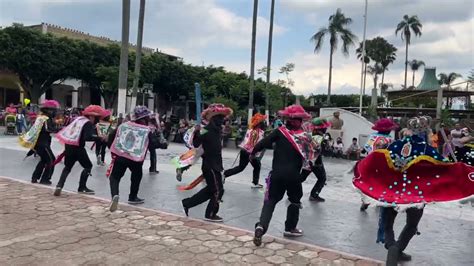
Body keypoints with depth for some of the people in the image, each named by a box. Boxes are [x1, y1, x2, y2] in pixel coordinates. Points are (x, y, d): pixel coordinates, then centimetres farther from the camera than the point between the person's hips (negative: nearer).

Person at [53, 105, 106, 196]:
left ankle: (59, 186, 7)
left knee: (68, 166, 20)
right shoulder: (88, 123, -10)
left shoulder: (79, 119, 13)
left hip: (68, 145, 8)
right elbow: (88, 137, -25)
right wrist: (100, 138, -23)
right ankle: (82, 187, 8)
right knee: (88, 166, 8)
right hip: (77, 147, -7)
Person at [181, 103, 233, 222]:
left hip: (215, 165, 9)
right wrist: (197, 133, -36)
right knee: (218, 190, -1)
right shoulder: (206, 130, -17)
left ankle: (187, 203, 28)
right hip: (210, 165, -9)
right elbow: (196, 144, -23)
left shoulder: (217, 129, 9)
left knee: (210, 190, 18)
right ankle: (210, 214, 15)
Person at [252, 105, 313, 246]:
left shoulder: (280, 131, -4)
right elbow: (309, 156, 11)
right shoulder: (305, 136, 2)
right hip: (294, 175, 1)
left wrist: (253, 153, 7)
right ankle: (290, 228, 28)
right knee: (295, 200, 23)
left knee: (270, 200, 7)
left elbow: (264, 143, -8)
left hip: (277, 173, 0)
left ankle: (261, 226, -11)